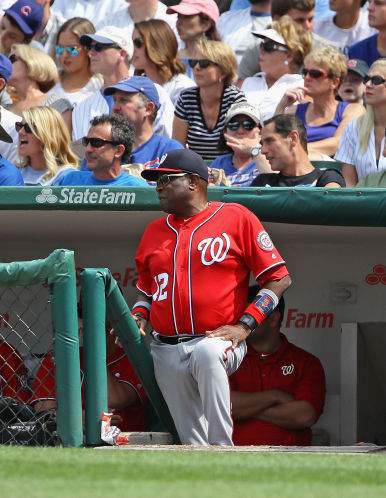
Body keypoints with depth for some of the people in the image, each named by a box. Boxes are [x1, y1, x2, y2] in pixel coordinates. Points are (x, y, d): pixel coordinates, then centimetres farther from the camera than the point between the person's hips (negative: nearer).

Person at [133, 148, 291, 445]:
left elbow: (279, 278, -1)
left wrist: (244, 325, -11)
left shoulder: (236, 217, 2)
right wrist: (138, 317, 8)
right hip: (166, 351, 6)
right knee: (190, 437, -1)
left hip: (219, 341, -6)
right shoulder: (155, 231, 19)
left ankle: (222, 452, -39)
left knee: (206, 353, -39)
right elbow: (146, 289, 31)